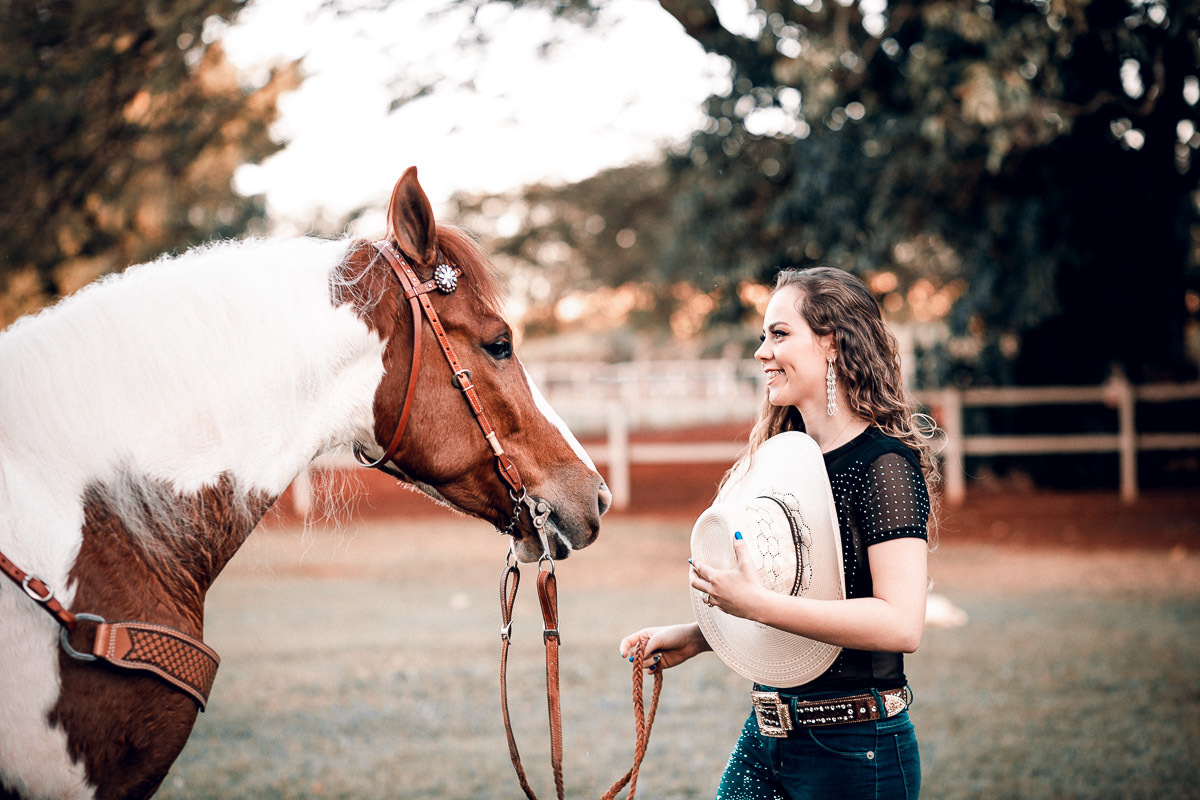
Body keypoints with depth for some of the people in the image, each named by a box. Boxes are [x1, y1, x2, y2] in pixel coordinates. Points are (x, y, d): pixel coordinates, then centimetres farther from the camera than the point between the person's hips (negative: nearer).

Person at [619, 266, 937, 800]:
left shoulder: (884, 464, -15)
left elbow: (900, 624, -25)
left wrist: (755, 603, -24)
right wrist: (695, 637, 6)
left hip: (854, 750, -7)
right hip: (767, 735, 7)